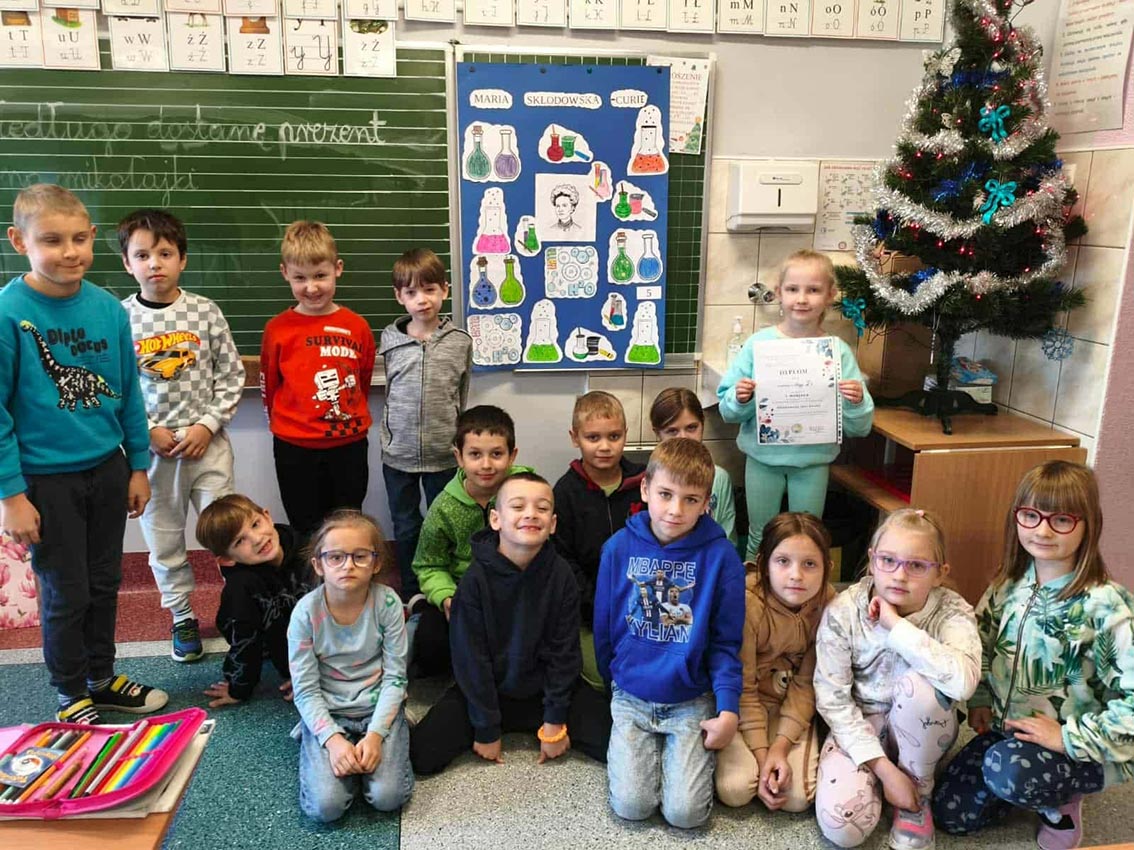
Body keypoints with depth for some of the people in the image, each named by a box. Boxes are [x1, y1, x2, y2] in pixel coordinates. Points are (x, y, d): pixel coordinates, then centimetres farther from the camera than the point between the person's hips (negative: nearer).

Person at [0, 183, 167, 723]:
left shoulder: (109, 308, -3)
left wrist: (138, 465, 8)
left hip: (107, 471, 4)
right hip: (47, 481, -4)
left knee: (105, 584, 18)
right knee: (66, 594, 10)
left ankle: (102, 679, 38)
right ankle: (71, 695, 32)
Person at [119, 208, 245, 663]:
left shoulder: (206, 312, -4)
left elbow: (231, 377, 0)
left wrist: (207, 425, -8)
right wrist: (147, 430, -9)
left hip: (208, 443, -1)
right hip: (151, 449, 1)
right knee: (164, 541, 12)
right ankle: (182, 618, 30)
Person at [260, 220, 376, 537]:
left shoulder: (357, 327, -2)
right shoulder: (277, 329, -5)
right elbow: (269, 387, 5)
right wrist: (288, 426, 11)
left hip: (350, 446, 1)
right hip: (295, 450, -1)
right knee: (306, 532, 13)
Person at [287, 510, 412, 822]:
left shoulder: (387, 602, -14)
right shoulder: (306, 612, -14)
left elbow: (395, 677, -9)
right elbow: (306, 690, -9)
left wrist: (375, 734, -19)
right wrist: (332, 739, -22)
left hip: (378, 706, 0)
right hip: (327, 712, 0)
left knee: (388, 796, -19)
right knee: (326, 805, -18)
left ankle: (370, 746, 11)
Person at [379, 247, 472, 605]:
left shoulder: (460, 342, -3)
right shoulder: (390, 340, -1)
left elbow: (461, 396, 5)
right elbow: (390, 391, 9)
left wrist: (455, 437, 8)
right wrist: (396, 432, 7)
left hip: (443, 453, -1)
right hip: (398, 453, 1)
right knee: (405, 527, 13)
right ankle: (412, 592, 31)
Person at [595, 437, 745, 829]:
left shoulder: (720, 556, -13)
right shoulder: (620, 547, -8)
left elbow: (726, 643, -5)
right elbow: (603, 628, 5)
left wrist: (728, 709, -12)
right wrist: (611, 683, 12)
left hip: (692, 701, -1)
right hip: (631, 697, 1)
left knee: (685, 811, -9)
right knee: (631, 805, -10)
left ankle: (687, 750, 20)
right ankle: (628, 745, 19)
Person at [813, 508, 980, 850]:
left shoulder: (951, 611, -18)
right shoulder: (843, 611, -17)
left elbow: (963, 681, -39)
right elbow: (832, 698, -15)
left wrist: (896, 625, -36)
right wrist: (883, 767, -20)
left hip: (923, 730, 0)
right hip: (858, 726, 0)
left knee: (919, 683, -34)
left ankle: (918, 796, -7)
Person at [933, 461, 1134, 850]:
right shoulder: (1008, 585, -2)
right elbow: (981, 646, 14)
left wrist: (1069, 738, -23)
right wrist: (980, 700, 4)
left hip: (1079, 746, -6)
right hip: (1007, 728, 6)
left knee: (1005, 769, -35)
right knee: (951, 814, 0)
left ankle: (1063, 798, 0)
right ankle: (1043, 787, 23)